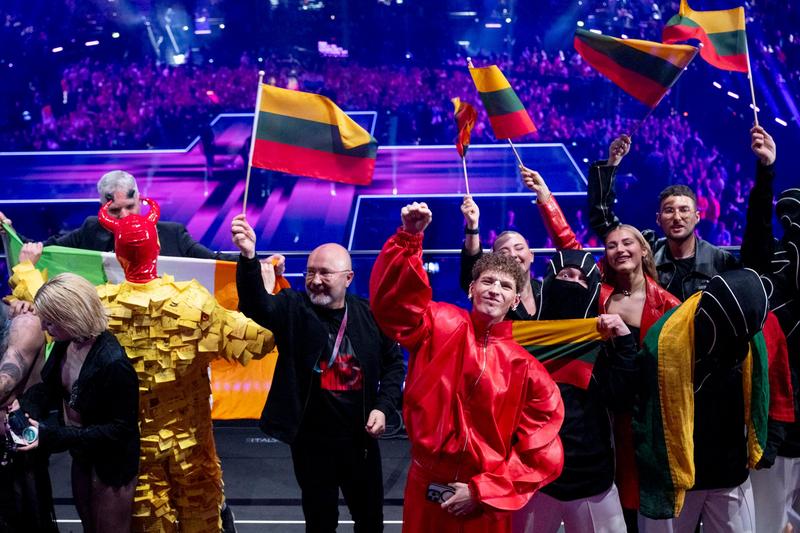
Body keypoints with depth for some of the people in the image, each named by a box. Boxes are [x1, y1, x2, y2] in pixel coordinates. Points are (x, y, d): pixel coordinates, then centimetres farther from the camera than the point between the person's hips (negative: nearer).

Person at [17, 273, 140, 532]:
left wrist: (50, 436, -31)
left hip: (112, 465, -8)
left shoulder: (113, 362, -34)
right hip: (82, 455, 8)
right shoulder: (66, 343, -9)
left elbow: (121, 427, -28)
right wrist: (25, 407, -19)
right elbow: (50, 387, 5)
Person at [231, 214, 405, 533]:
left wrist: (384, 407, -5)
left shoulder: (370, 314, -4)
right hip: (311, 440, -1)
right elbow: (256, 304, -29)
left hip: (360, 438, 2)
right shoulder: (293, 308, -9)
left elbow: (393, 362, 8)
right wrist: (248, 257, -46)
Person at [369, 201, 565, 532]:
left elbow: (540, 452, -4)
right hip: (425, 490, 1)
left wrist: (483, 491, -10)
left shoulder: (526, 365, -4)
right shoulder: (442, 325, -1)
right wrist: (410, 237, -25)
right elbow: (392, 298, -15)